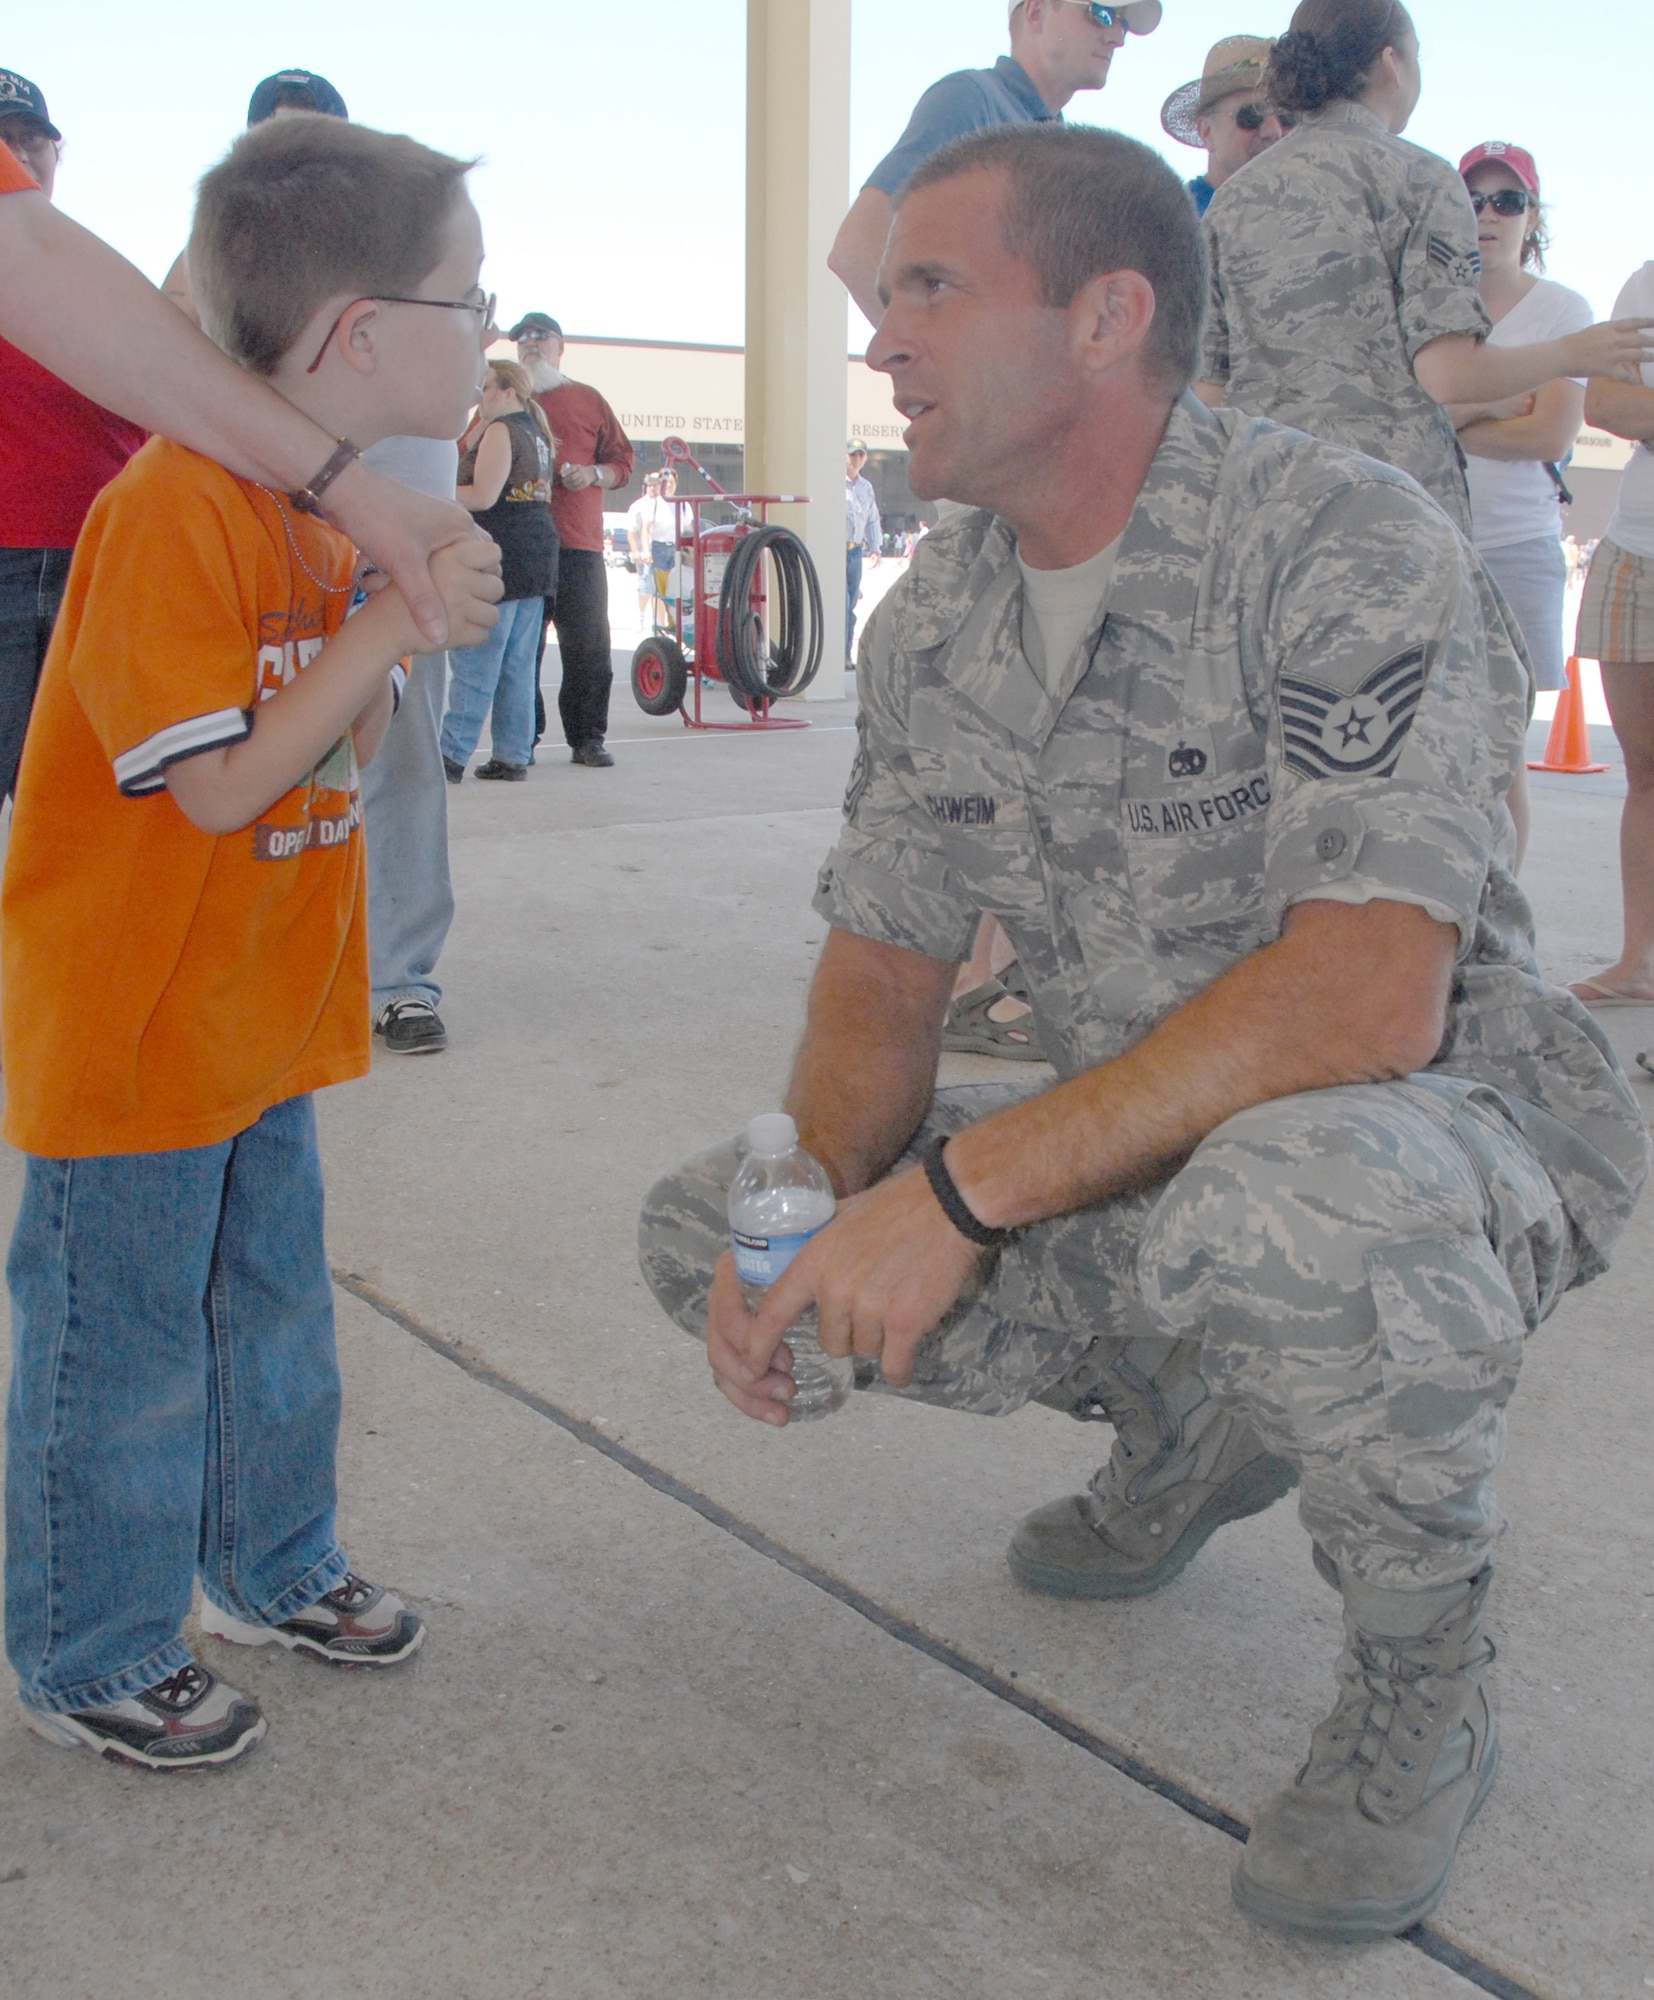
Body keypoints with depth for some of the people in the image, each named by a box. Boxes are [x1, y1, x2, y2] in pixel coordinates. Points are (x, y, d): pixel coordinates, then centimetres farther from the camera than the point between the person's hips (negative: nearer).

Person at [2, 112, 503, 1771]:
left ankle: (276, 1568, 41)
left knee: (272, 1311, 21)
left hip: (261, 1019, 9)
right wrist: (390, 627, -24)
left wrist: (414, 624, -6)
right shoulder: (172, 510, -23)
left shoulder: (330, 510, 7)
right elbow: (221, 786, -25)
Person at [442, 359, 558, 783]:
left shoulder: (500, 431, -9)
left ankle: (452, 754, -8)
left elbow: (483, 496, -16)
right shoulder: (535, 432, 19)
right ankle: (513, 756, 10)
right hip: (537, 552, 9)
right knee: (518, 664, 9)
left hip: (500, 554, -9)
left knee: (474, 660, -8)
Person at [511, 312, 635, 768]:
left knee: (588, 645, -2)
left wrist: (593, 474, -5)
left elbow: (622, 463, 15)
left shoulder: (587, 400, 16)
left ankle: (587, 737, 5)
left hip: (579, 542, 0)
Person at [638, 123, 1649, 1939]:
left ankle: (1422, 1682, -8)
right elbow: (883, 968, 4)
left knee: (1284, 1195, -42)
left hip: (1456, 1130, -7)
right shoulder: (929, 624, 3)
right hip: (1143, 1154, 7)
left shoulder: (1341, 548, -21)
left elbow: (1362, 997, -32)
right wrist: (811, 1198, -18)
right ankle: (1187, 1424, 17)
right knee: (701, 1229, -2)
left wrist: (966, 1187, -34)